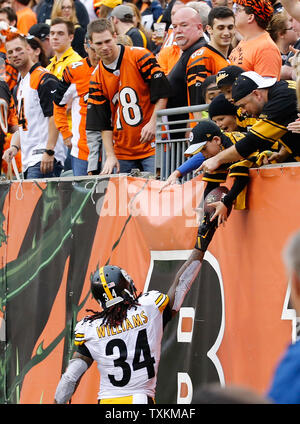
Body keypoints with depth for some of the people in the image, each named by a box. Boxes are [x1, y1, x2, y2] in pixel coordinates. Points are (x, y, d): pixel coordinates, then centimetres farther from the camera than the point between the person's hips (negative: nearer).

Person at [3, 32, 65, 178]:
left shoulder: (44, 79, -7)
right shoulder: (20, 86, 22)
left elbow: (55, 116, -15)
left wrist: (49, 152, -21)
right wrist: (15, 146, 10)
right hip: (28, 160, 9)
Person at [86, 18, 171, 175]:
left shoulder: (140, 57, -6)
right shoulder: (96, 78, 6)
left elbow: (162, 93, -5)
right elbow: (103, 123, 6)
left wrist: (153, 122, -16)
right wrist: (110, 155, -3)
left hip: (152, 144, -4)